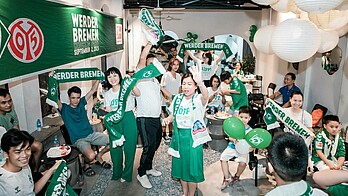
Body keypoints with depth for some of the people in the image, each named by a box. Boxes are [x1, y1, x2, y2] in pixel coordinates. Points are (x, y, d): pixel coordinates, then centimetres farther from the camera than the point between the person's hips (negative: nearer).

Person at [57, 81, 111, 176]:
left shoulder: (81, 103, 8)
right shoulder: (64, 108, -3)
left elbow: (93, 90, 7)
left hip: (91, 134, 5)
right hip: (78, 139, -5)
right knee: (91, 156, -33)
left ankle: (99, 157, 16)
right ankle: (86, 165, 5)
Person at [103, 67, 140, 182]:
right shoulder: (107, 94, 13)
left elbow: (138, 94, -25)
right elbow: (109, 112, 12)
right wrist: (103, 111, -10)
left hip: (128, 119, -4)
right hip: (115, 122, 5)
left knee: (129, 147, 1)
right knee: (115, 148, 9)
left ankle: (126, 175, 19)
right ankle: (117, 174, 29)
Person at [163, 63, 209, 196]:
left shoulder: (198, 99, -15)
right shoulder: (178, 98, 2)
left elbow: (205, 96, -40)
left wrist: (200, 82, -61)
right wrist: (168, 119, -10)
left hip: (193, 136, -5)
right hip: (179, 135, 5)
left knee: (192, 167, 6)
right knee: (181, 165, 17)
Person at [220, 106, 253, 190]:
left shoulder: (250, 130, -6)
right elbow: (230, 137, -4)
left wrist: (251, 148, -28)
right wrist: (234, 140, -26)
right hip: (232, 147, 2)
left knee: (243, 162, -26)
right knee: (223, 158, -18)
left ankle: (236, 176, 9)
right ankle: (227, 178, -1)